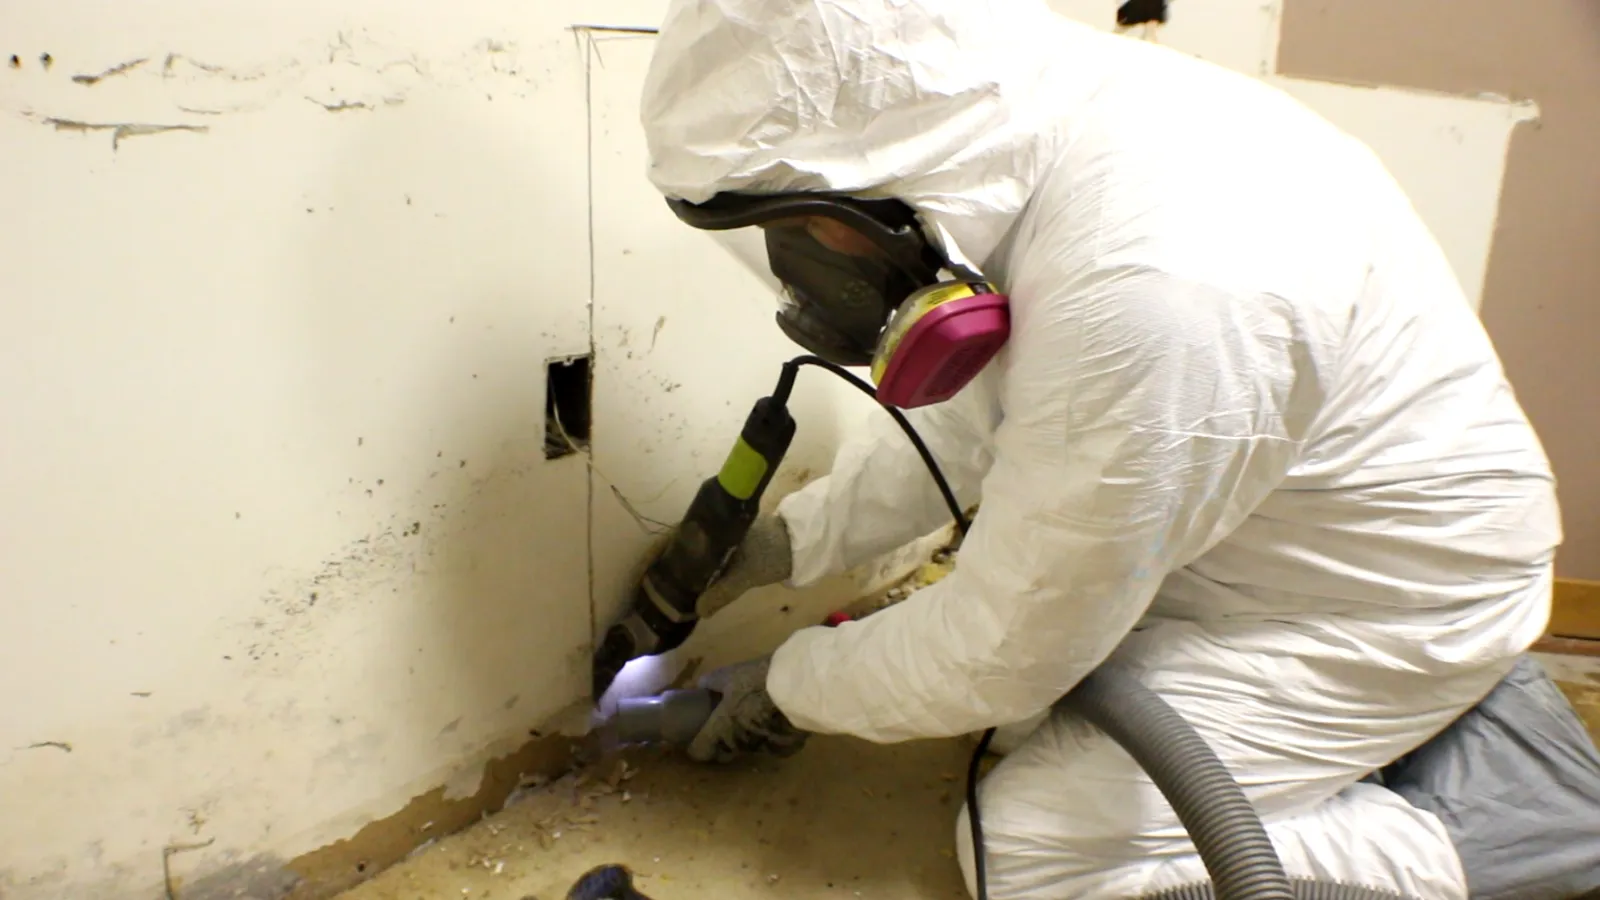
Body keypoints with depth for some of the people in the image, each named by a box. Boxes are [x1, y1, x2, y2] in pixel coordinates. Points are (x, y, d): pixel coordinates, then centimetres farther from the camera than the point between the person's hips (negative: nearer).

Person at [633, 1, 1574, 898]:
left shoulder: (1144, 291, -38)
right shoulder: (1055, 120, -9)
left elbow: (1005, 651, -24)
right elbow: (969, 410, 6)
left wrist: (790, 685, -8)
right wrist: (786, 541, 5)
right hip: (1278, 535, 9)